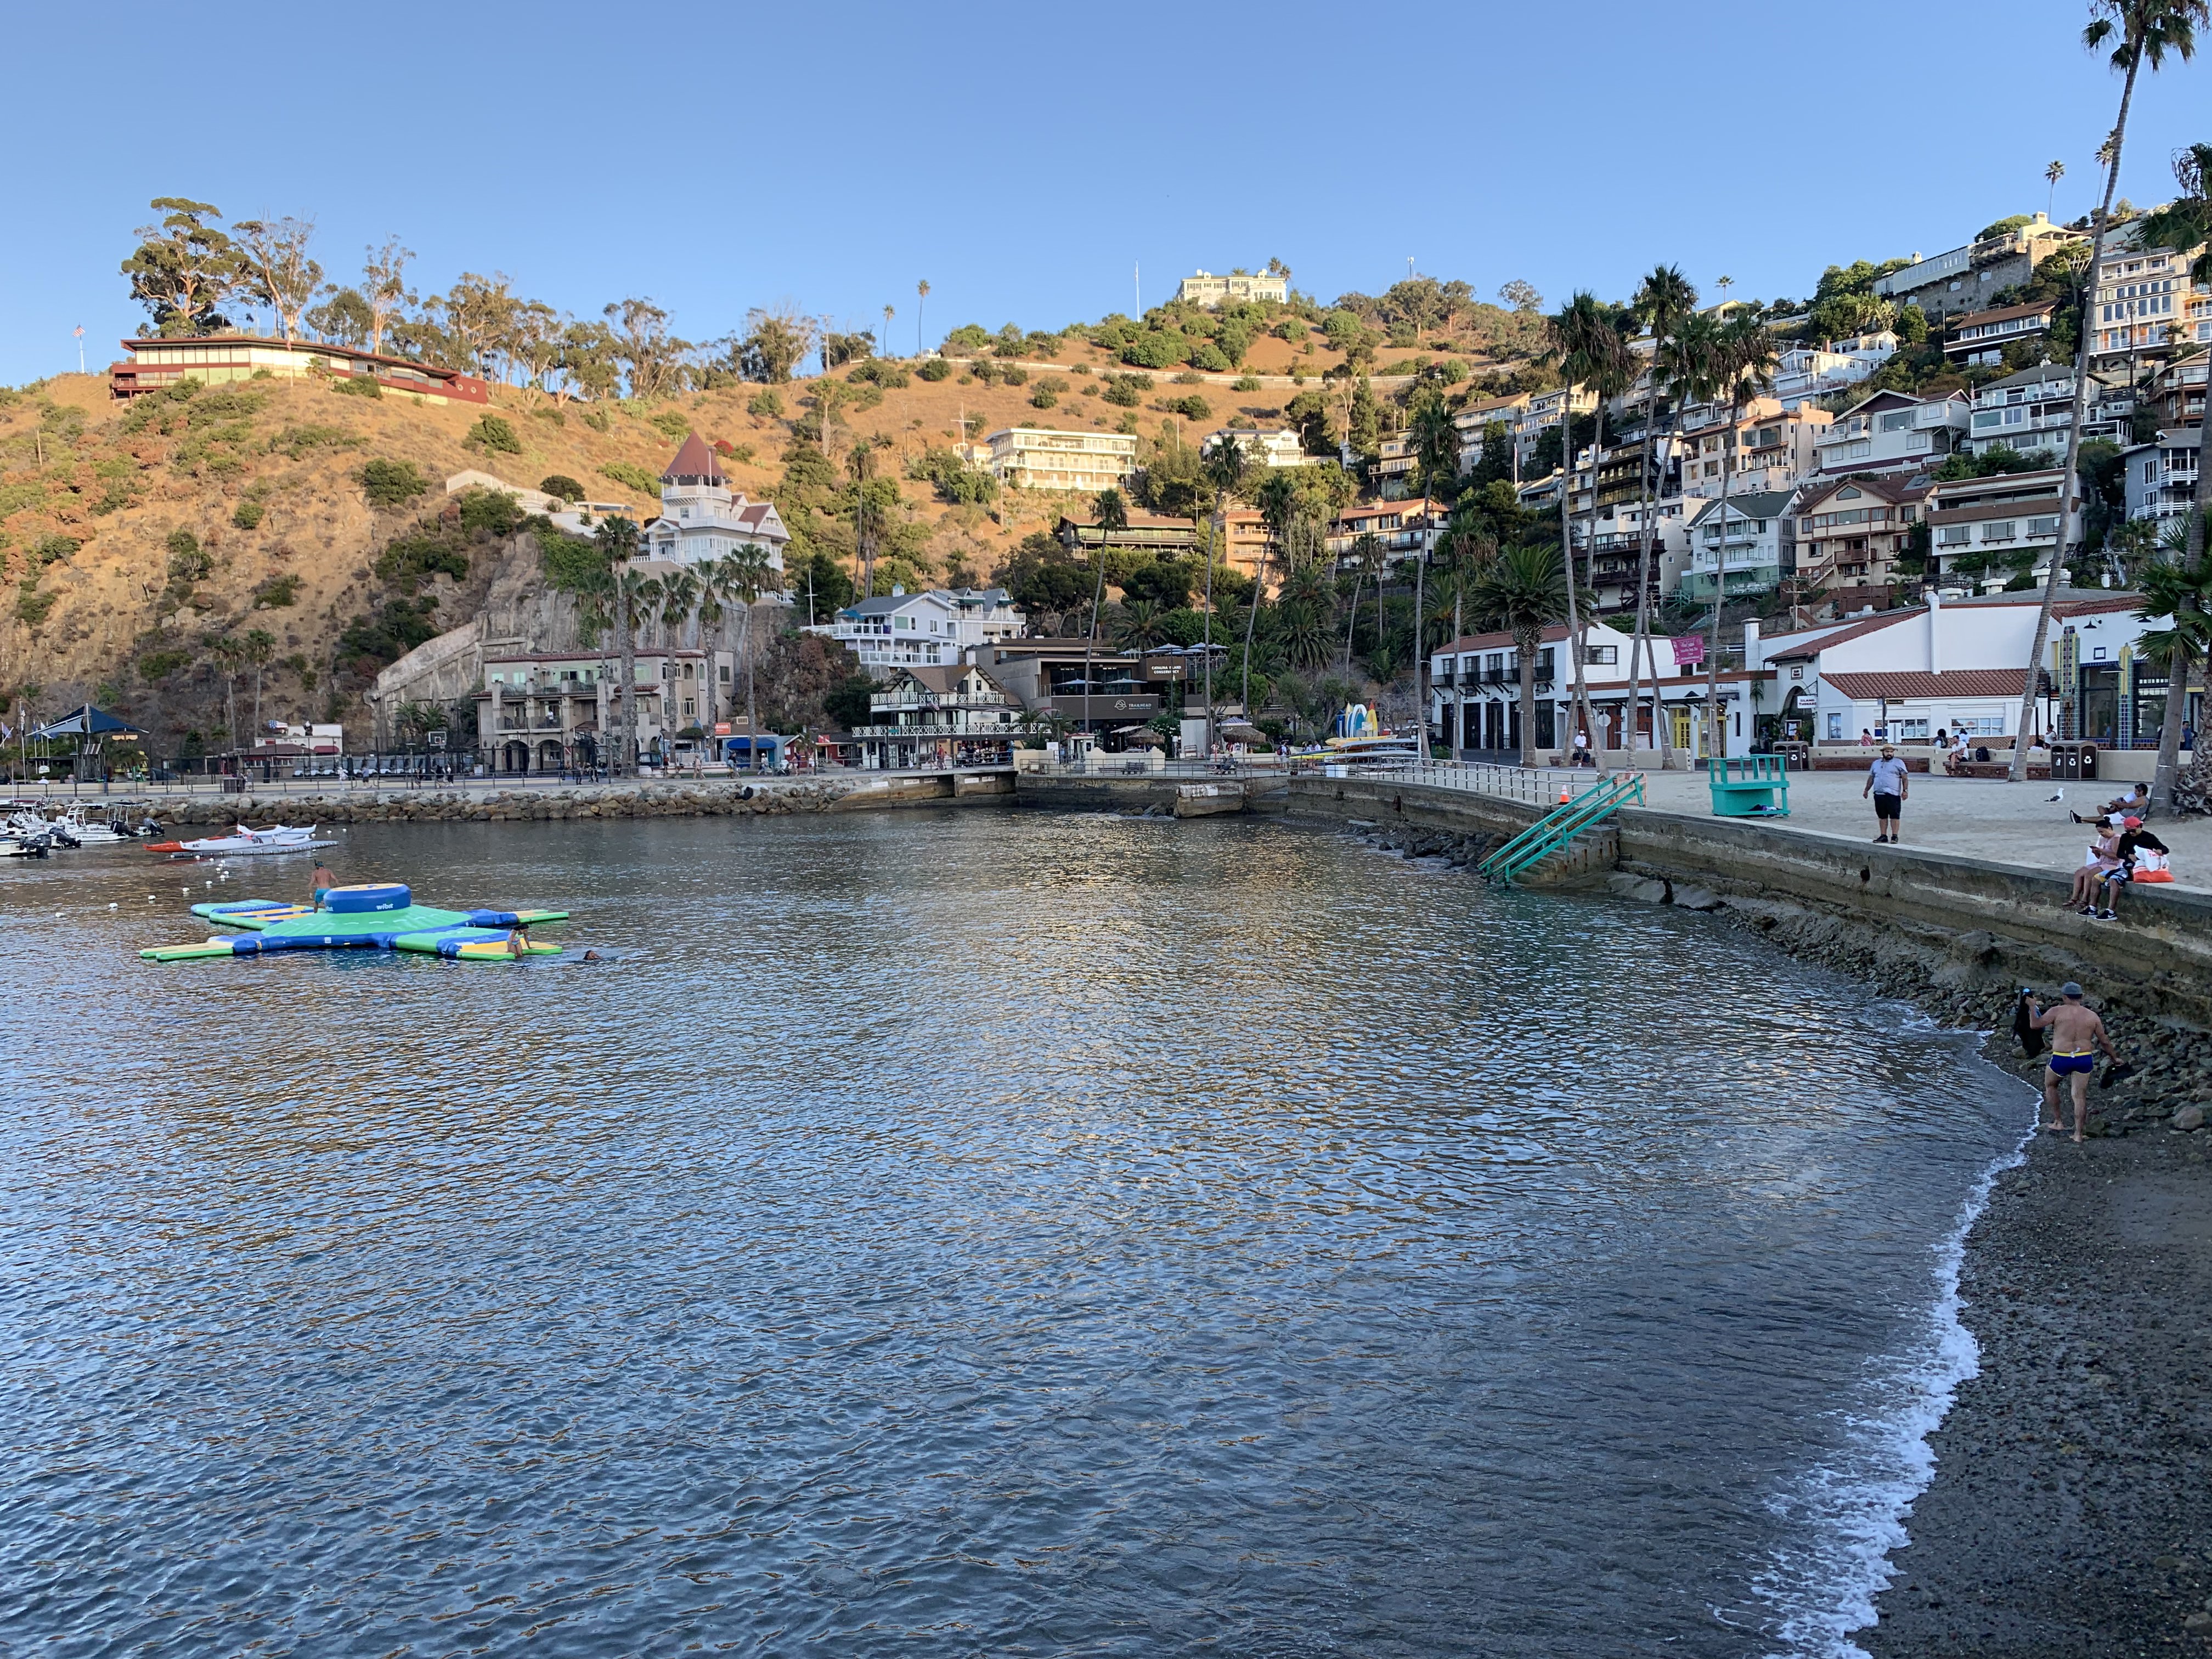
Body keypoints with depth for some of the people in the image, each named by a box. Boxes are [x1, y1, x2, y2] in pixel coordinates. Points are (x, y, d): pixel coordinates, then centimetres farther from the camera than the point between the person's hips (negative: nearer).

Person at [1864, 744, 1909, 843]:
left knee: (1894, 816, -4)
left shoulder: (1899, 763, 4)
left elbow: (1905, 777, -2)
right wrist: (1866, 790, 22)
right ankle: (1883, 836, 14)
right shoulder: (1876, 763, 17)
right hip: (1879, 794, 5)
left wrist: (1905, 790, -11)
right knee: (1882, 816, 8)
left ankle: (1894, 836, -2)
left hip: (1893, 794, -5)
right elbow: (1871, 778, 24)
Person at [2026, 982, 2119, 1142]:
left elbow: (2035, 1025, -10)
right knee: (2080, 1096, 8)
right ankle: (2078, 1134, 8)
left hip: (2061, 1060, -3)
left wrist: (2032, 1007, 5)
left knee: (2050, 1085, 23)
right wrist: (2115, 1058, 26)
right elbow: (2105, 1041, 11)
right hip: (2084, 1060, 3)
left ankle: (2057, 1122, 24)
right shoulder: (2092, 1016, 4)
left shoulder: (2058, 1011, -7)